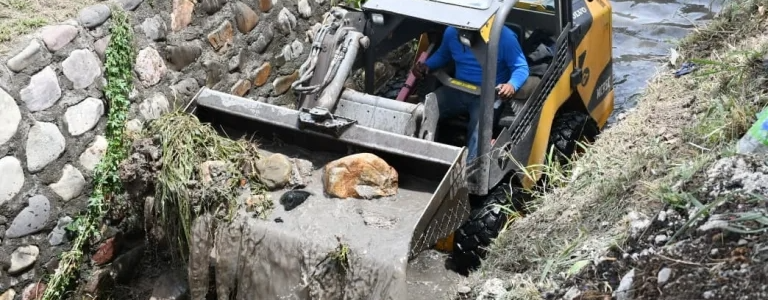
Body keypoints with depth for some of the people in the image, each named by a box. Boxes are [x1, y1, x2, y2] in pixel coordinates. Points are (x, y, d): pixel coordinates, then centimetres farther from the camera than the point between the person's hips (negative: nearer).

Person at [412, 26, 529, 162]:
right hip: (457, 89, 5)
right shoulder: (452, 31, 0)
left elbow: (521, 67, -11)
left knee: (479, 129, -34)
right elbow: (442, 54, 21)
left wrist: (512, 85, -34)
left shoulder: (505, 37, -16)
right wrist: (426, 65, -1)